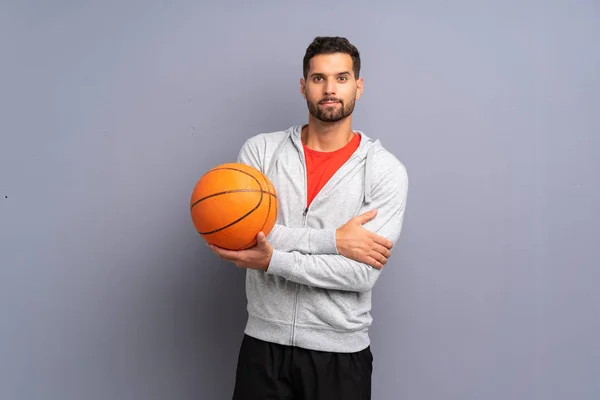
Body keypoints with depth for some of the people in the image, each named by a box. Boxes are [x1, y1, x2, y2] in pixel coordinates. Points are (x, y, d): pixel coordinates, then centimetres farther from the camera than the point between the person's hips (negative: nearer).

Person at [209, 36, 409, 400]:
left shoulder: (386, 170, -7)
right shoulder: (260, 150, -1)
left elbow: (363, 274, -15)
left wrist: (273, 260, -20)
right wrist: (333, 239, -17)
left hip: (340, 350, -1)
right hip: (264, 342, 1)